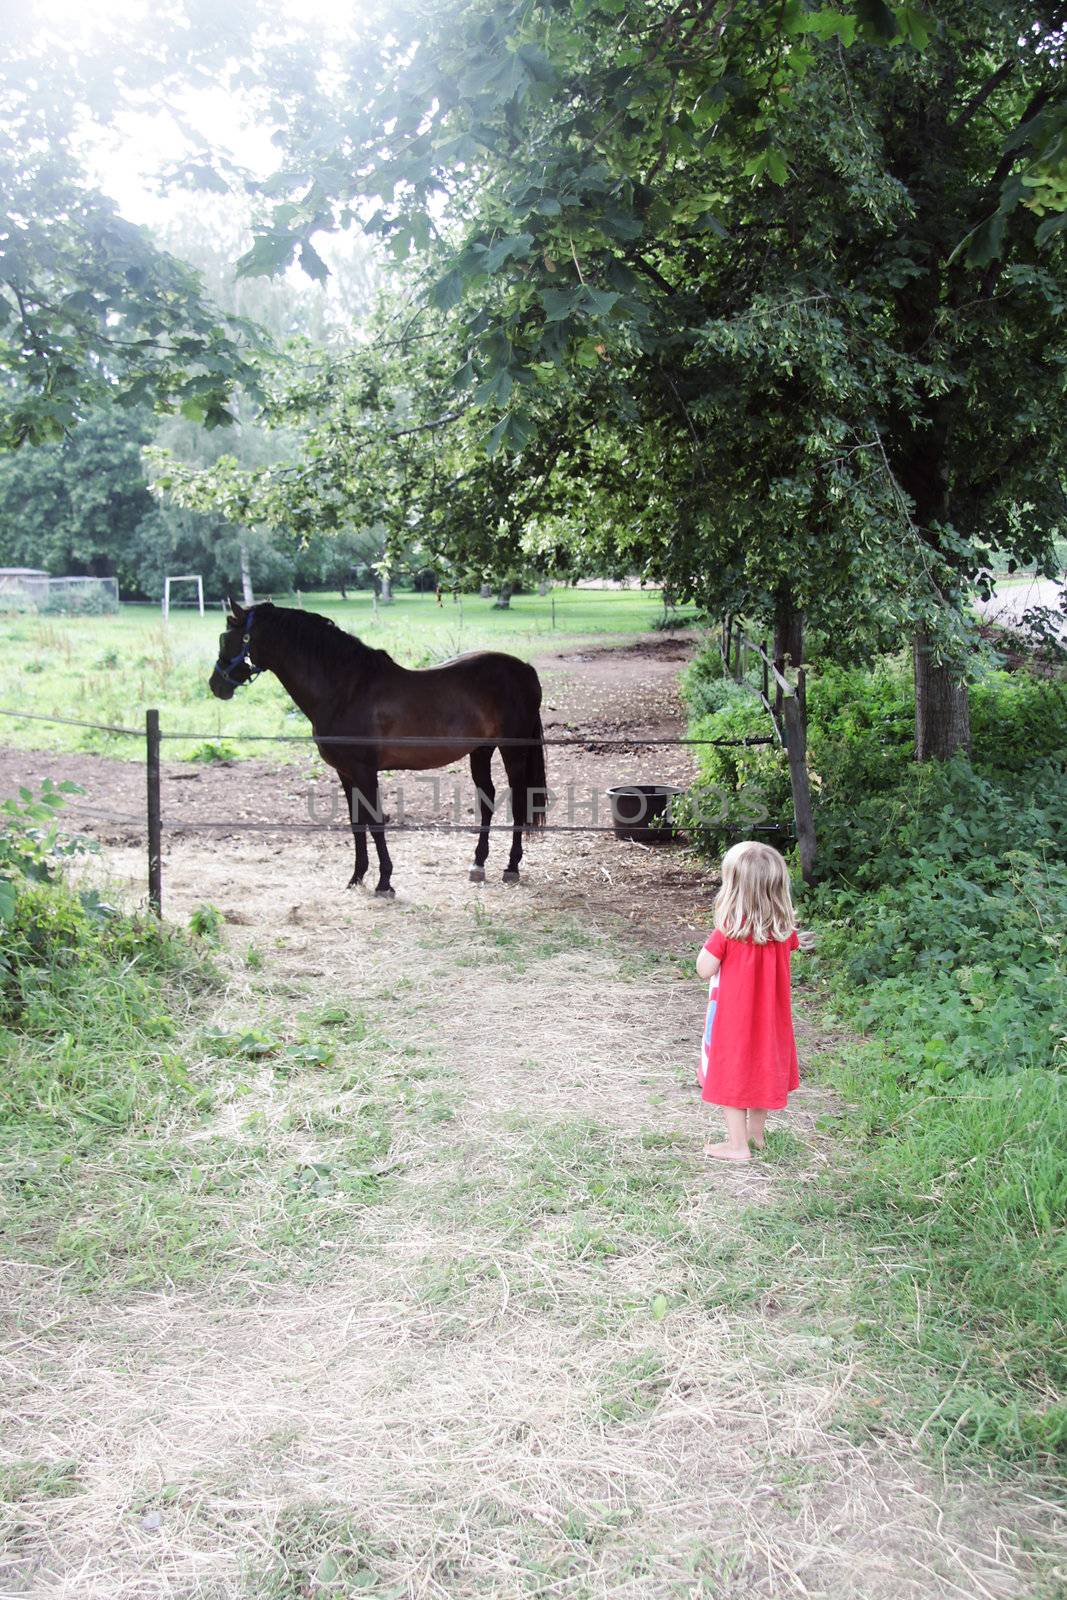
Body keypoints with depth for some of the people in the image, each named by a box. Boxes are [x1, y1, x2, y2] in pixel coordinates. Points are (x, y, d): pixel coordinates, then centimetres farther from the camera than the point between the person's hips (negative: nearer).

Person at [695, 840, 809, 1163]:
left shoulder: (728, 929, -24)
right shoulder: (784, 927, -9)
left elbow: (704, 969, -17)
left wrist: (711, 941, -5)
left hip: (732, 1016, -5)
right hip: (769, 1015, 5)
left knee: (731, 1073, 9)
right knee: (762, 1068, 21)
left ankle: (738, 1145, 14)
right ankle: (756, 1133, 35)